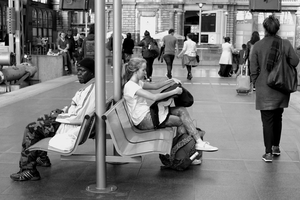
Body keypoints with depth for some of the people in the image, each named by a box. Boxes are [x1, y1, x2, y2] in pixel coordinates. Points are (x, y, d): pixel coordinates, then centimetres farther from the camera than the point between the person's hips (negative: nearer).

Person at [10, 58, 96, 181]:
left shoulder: (93, 89, -23)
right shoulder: (90, 86, 9)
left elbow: (80, 117, -27)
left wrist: (58, 116, -15)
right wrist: (63, 111, 3)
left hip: (73, 129, -10)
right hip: (73, 122, 10)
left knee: (31, 129, -5)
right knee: (39, 123, 23)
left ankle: (28, 170, 1)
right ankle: (42, 158, 32)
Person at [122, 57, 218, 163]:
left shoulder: (137, 83, 10)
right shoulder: (130, 86, -20)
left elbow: (154, 85, 16)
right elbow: (154, 97, -26)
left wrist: (170, 81, -1)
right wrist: (173, 92, -20)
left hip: (148, 113, 9)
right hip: (144, 121, -9)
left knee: (182, 110, -1)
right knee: (181, 121, -8)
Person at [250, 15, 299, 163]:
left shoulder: (257, 46, -7)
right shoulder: (285, 44, -5)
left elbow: (253, 69, -6)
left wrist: (256, 83, 7)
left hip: (264, 89, -2)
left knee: (267, 120, 3)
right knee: (278, 118, 19)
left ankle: (268, 153, 1)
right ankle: (276, 147, 30)